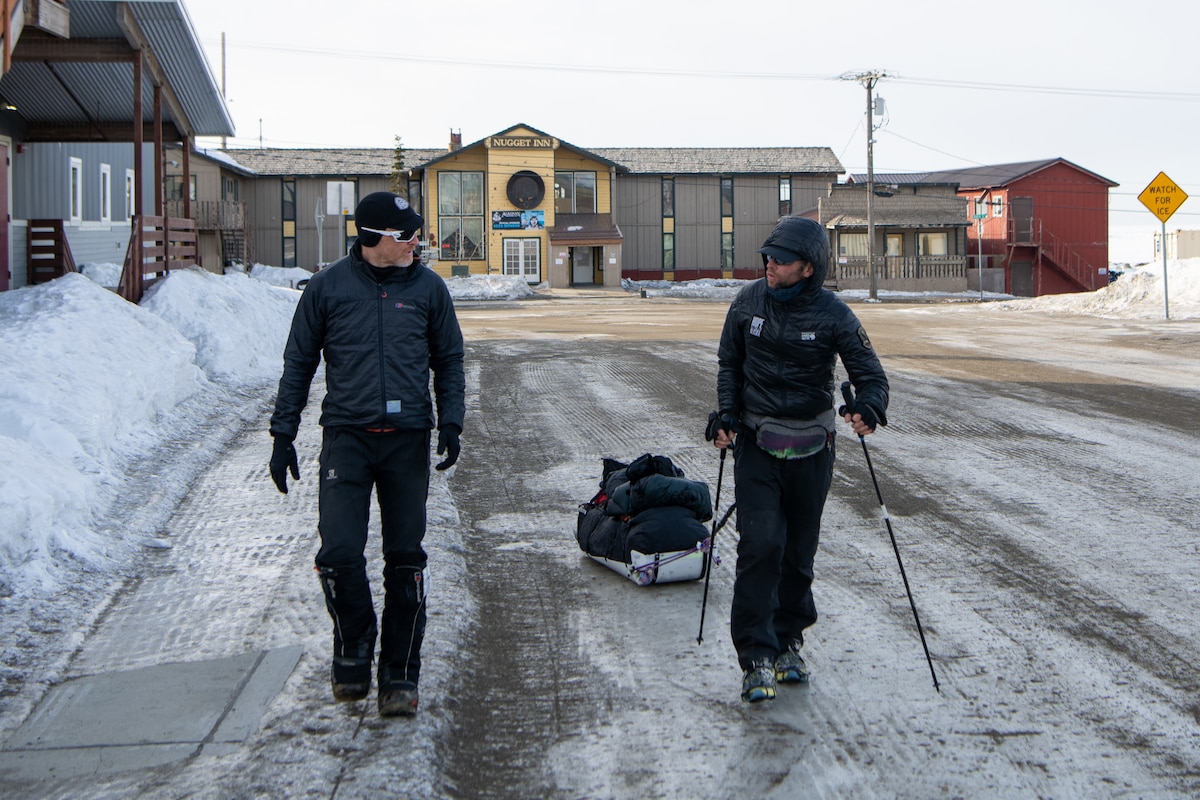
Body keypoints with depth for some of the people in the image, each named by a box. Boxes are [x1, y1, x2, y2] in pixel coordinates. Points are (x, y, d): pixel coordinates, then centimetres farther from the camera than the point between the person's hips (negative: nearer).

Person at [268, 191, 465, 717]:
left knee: (405, 559, 3)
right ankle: (353, 651, 13)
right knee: (339, 551, -12)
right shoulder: (327, 287, 3)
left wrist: (450, 423, 0)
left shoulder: (428, 288, 6)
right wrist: (283, 433, 5)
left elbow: (449, 361, 14)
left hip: (408, 439, 1)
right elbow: (298, 362, 9)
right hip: (346, 436, -1)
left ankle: (399, 674, 14)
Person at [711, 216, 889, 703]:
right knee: (760, 544, -12)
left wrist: (869, 409, -28)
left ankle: (788, 641, 29)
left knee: (799, 550, 10)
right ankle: (756, 658, -8)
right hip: (756, 443, 0)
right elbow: (729, 364, 12)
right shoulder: (748, 302, -1)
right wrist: (726, 415, -1)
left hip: (810, 447, 0)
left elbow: (871, 374, -7)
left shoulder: (833, 315, -9)